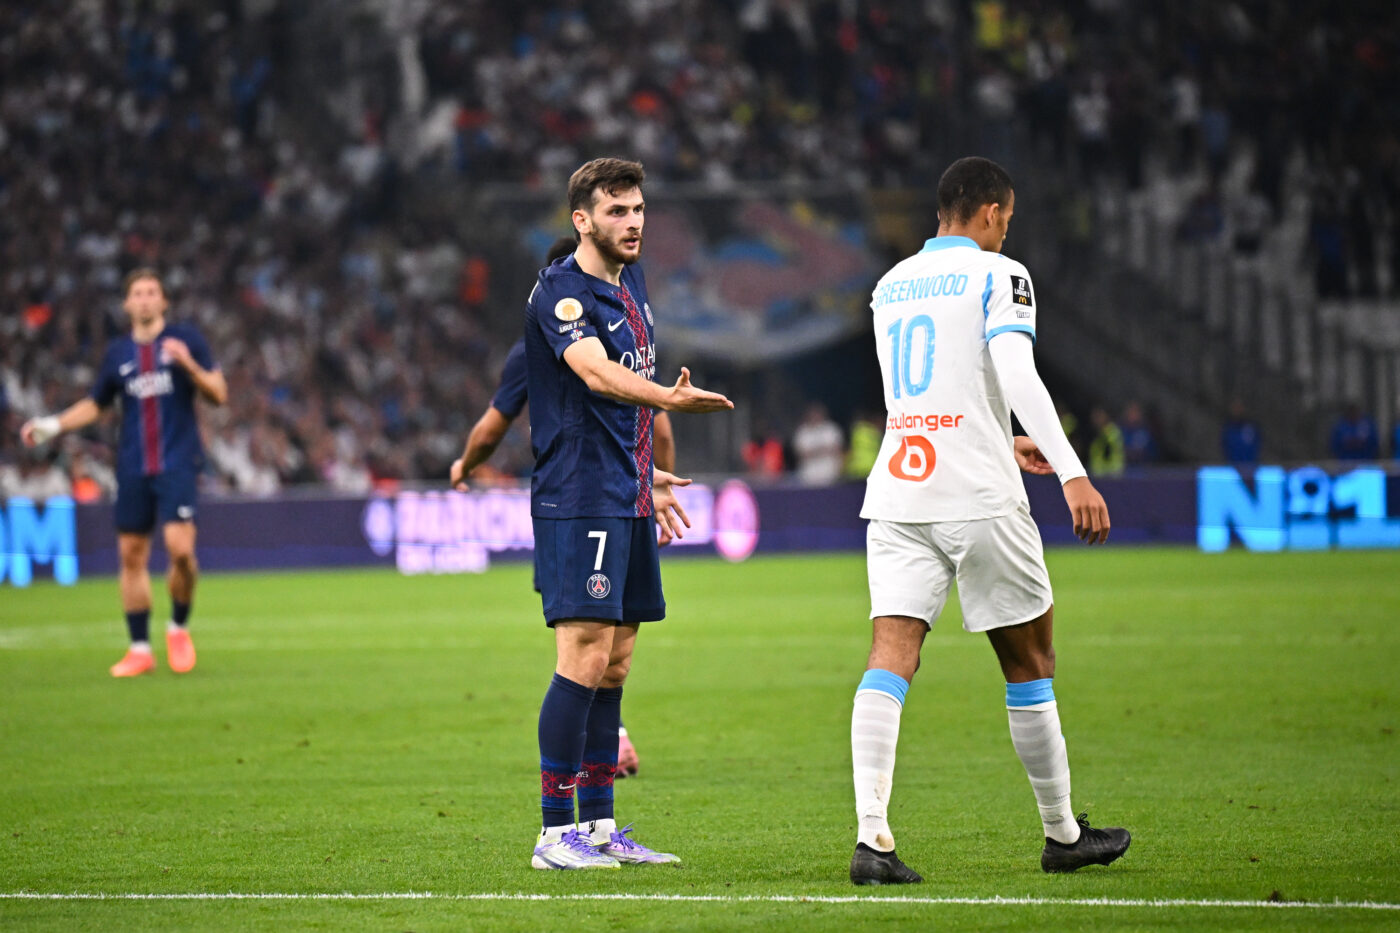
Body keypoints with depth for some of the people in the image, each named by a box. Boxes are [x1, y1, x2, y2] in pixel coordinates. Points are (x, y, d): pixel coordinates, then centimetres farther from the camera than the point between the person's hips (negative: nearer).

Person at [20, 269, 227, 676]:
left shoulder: (185, 340, 1)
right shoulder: (118, 352, 11)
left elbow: (218, 394, -1)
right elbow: (95, 405, 22)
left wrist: (189, 365, -18)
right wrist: (52, 426, 10)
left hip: (178, 463, -4)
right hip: (133, 470, 4)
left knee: (180, 548, -18)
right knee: (131, 554, 3)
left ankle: (178, 628, 7)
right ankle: (140, 649, 12)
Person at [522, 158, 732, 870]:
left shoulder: (630, 284, 16)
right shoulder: (561, 291, -13)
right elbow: (596, 373, -30)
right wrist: (667, 398, -45)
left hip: (626, 501, 9)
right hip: (577, 498, -9)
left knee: (613, 664, 10)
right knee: (585, 656, -13)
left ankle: (599, 825, 15)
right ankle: (556, 832, -11)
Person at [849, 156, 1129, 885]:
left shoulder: (890, 286, 18)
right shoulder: (997, 276, -2)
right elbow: (1017, 378, -17)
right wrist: (1071, 474, -22)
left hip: (896, 491, 5)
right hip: (978, 498, -5)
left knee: (890, 656, -7)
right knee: (1029, 662, 9)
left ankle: (871, 837, -23)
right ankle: (1062, 834, 20)